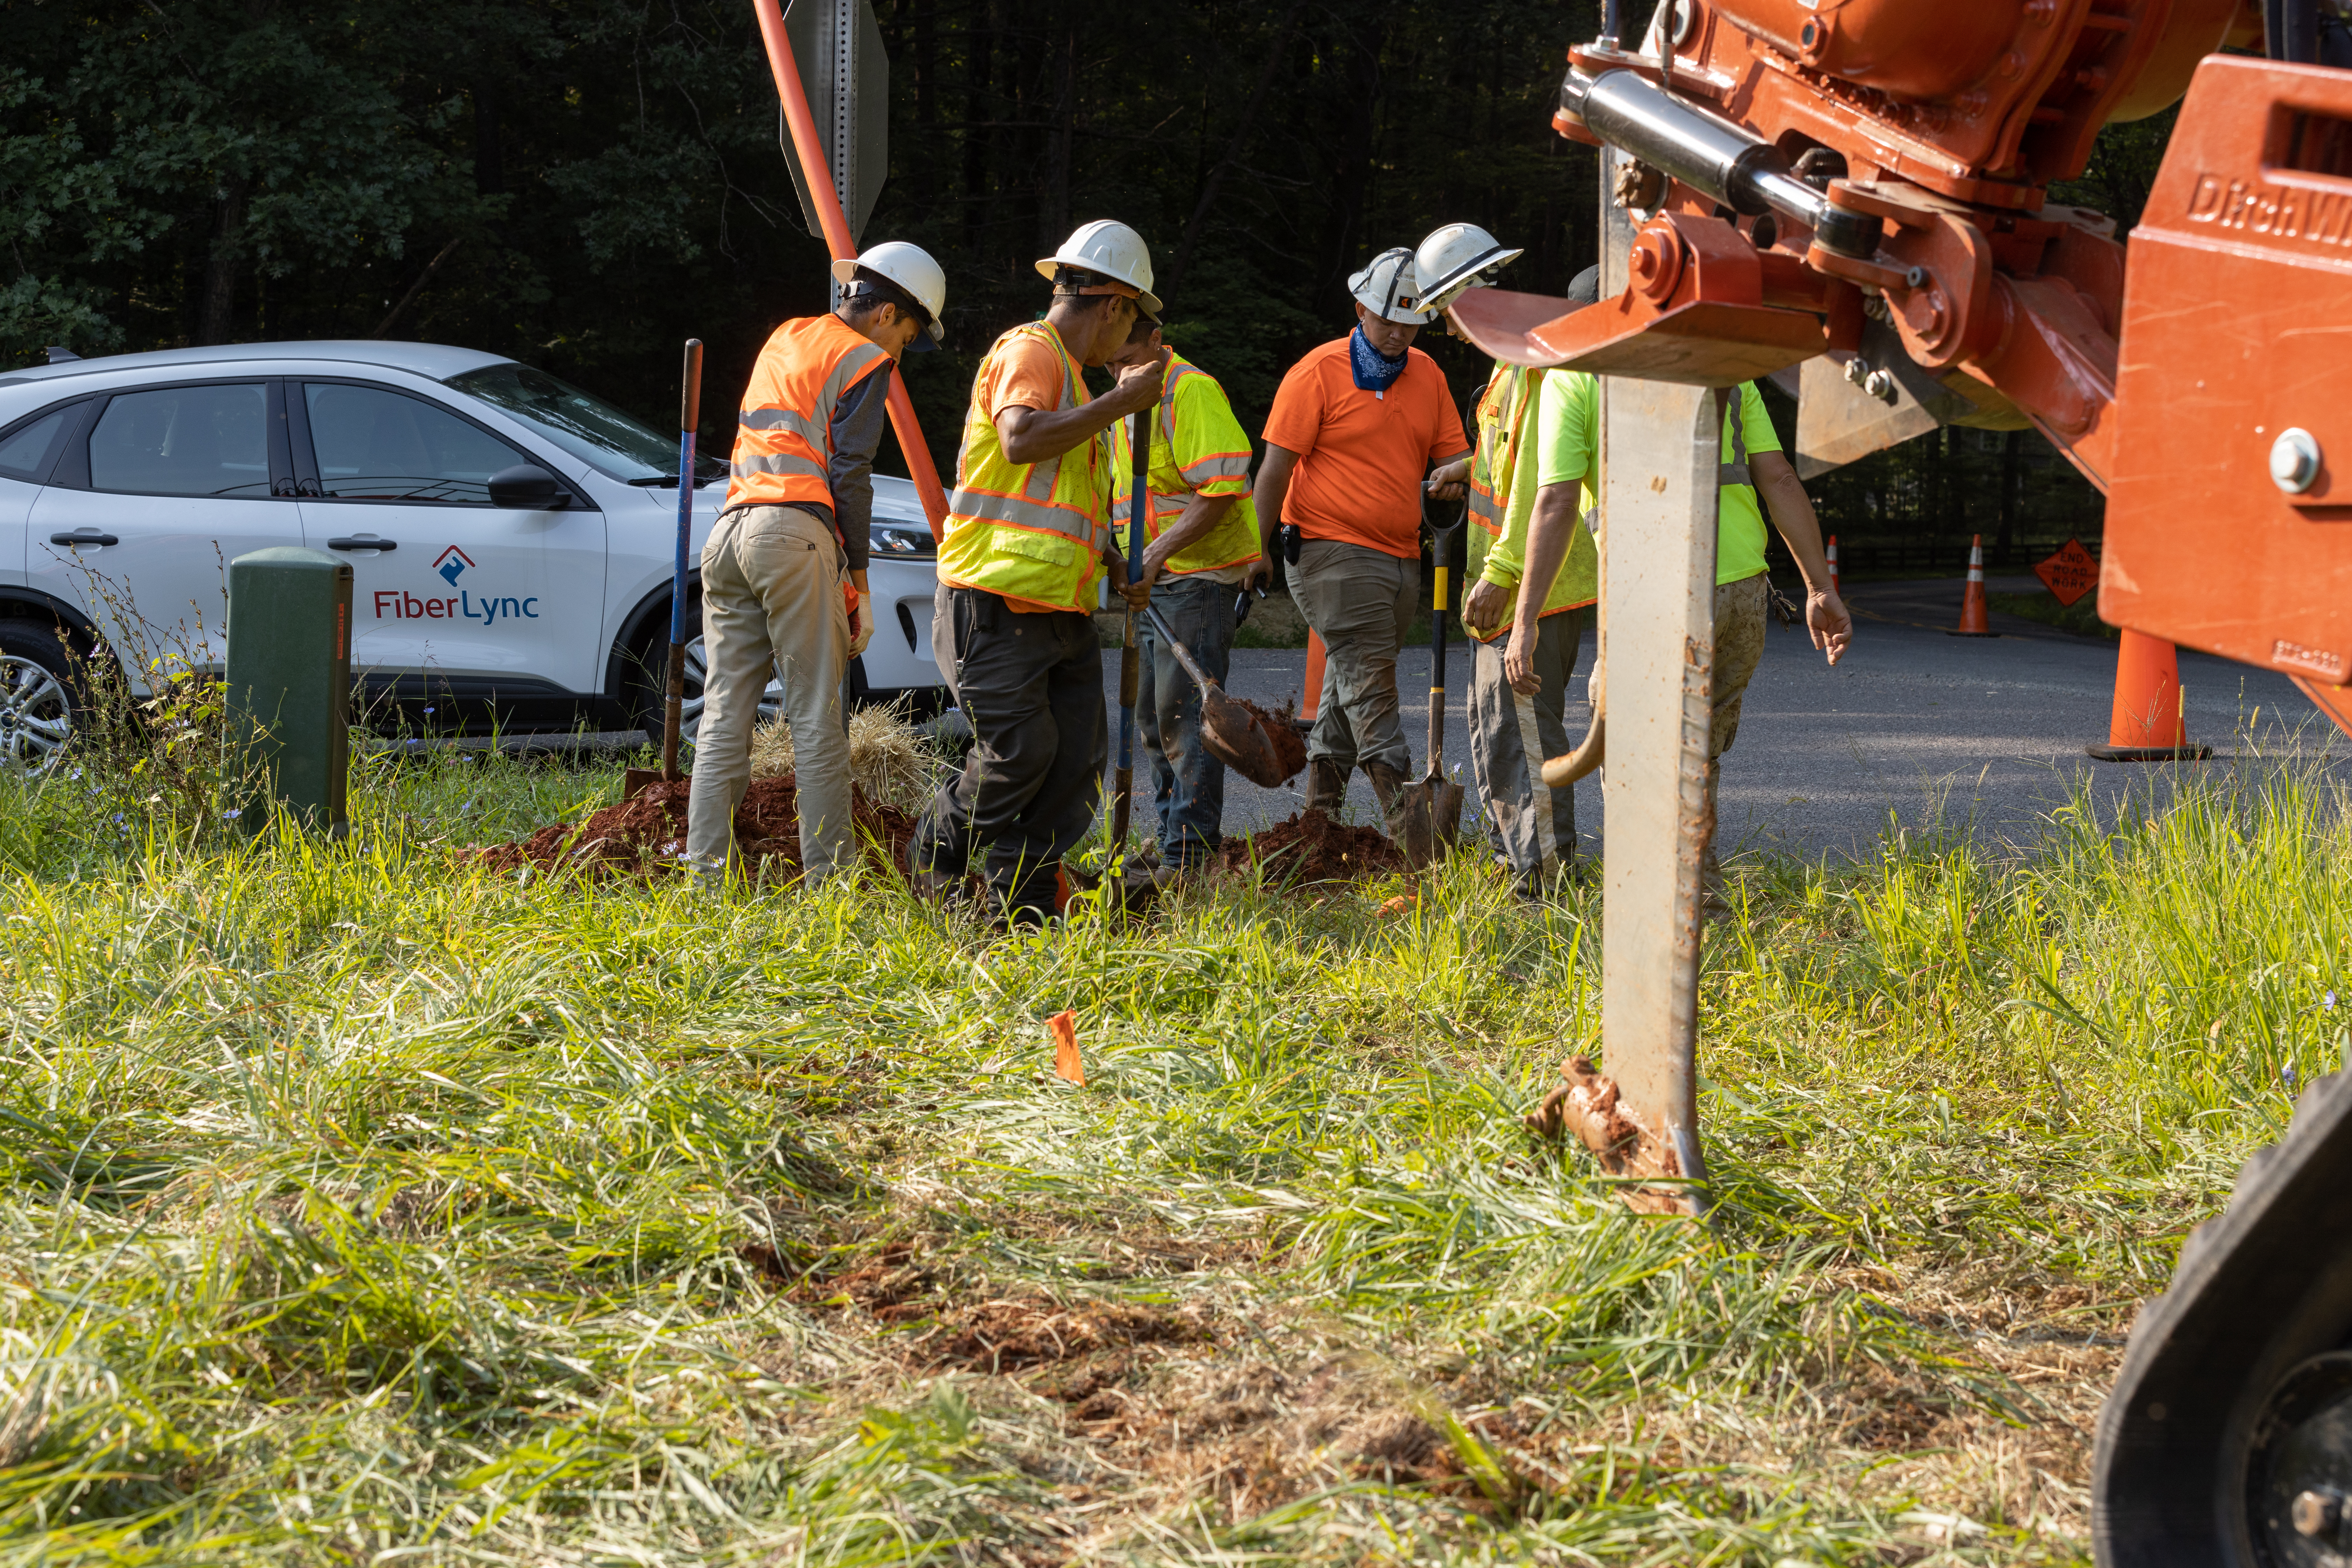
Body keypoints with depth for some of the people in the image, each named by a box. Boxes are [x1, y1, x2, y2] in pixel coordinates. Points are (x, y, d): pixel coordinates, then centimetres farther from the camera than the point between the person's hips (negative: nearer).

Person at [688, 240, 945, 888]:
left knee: (725, 712, 5)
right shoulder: (863, 360, 2)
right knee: (816, 713, -5)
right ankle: (828, 872, -5)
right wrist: (859, 580, -1)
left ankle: (706, 871, 1)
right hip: (794, 530, -7)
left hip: (729, 530, 7)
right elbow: (849, 473, -5)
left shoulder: (786, 337, 25)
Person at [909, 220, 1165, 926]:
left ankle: (1022, 907, 8)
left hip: (1060, 611, 10)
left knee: (1080, 756, 2)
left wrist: (1118, 564, 23)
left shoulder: (1072, 374, 24)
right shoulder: (1029, 351, -9)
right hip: (995, 603, -10)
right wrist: (1120, 402, -25)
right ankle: (935, 851, 14)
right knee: (1020, 751, -10)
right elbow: (1021, 440, -30)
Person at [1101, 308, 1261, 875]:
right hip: (1153, 578, 10)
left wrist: (1159, 551, -25)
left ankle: (1189, 852, -9)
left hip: (1199, 574, -10)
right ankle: (1171, 829, 21)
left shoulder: (1191, 391, -14)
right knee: (1152, 715, 13)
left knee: (1184, 712, -11)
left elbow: (1221, 489, -22)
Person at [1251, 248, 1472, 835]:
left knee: (1353, 682, 10)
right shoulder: (1319, 373, -5)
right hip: (1333, 551, -6)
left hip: (1400, 555, 6)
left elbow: (1453, 456, 13)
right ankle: (1403, 820, -17)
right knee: (1368, 682, -11)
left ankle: (1320, 813, 17)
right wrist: (1260, 552, -7)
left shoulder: (1427, 375, 13)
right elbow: (1277, 466, -5)